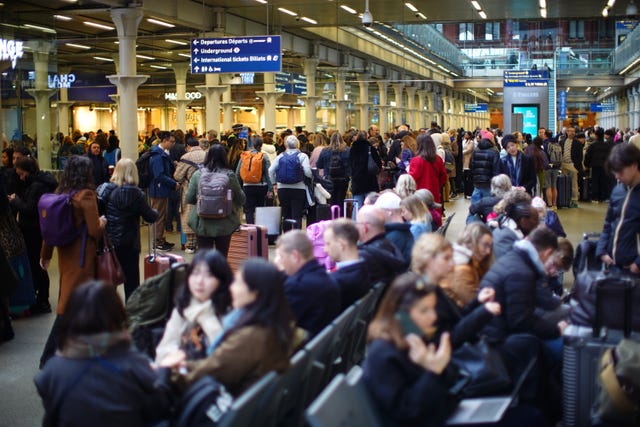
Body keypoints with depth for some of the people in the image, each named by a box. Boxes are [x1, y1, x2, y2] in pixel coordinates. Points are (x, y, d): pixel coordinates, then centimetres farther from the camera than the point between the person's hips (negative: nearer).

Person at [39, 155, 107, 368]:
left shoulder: (60, 193, 3)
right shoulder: (86, 195, -16)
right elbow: (95, 231, -17)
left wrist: (45, 254, 18)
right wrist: (102, 221, 5)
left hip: (66, 254, 7)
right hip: (82, 257, -7)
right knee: (71, 304, -3)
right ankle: (49, 357, -2)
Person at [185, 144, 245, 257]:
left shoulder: (198, 174, -6)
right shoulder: (230, 175, -8)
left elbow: (189, 199, -2)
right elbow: (241, 199, 0)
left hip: (202, 223, 0)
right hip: (225, 224, 0)